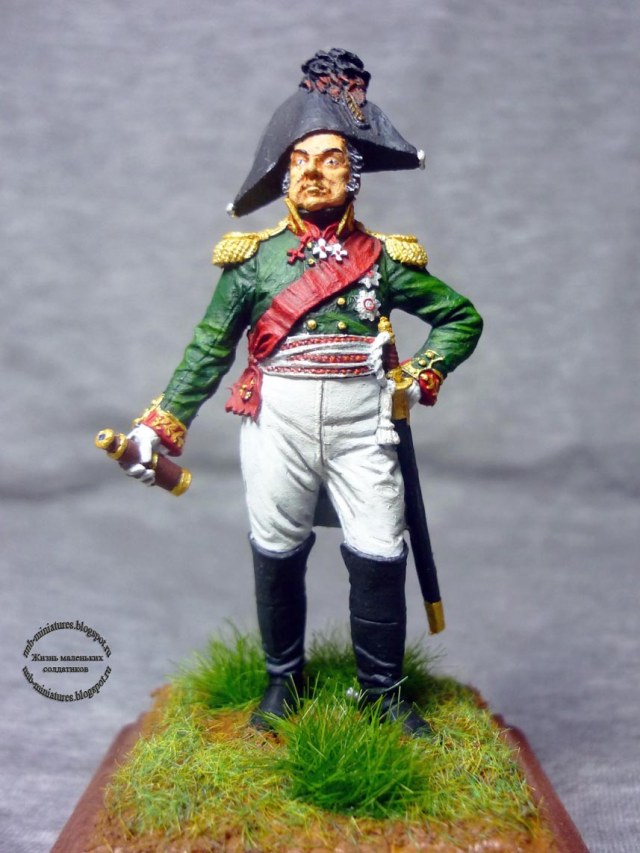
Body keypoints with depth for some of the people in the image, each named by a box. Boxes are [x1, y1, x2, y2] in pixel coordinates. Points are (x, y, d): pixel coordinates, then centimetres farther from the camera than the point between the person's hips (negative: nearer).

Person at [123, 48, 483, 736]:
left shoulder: (384, 257, 7)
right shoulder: (254, 254, 6)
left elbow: (462, 318, 15)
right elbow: (209, 348, 8)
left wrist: (421, 376, -1)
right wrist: (161, 424, 3)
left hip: (361, 421, 0)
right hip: (276, 421, 0)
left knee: (379, 555, -1)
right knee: (276, 554, 8)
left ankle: (383, 691, 20)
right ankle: (282, 682, 29)